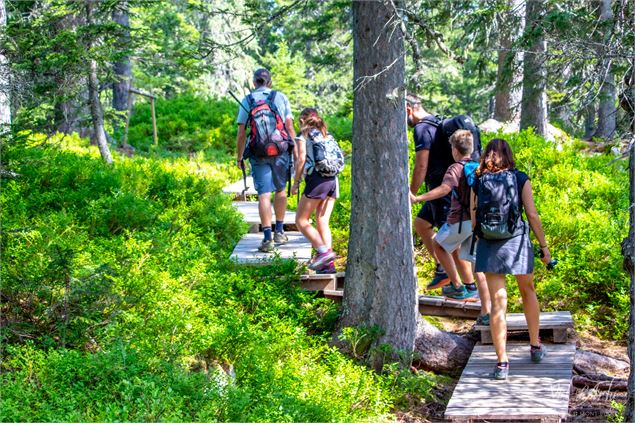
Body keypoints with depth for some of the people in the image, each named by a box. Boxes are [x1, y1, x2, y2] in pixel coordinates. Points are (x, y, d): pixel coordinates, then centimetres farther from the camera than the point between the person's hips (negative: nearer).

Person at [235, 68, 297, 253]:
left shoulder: (247, 101, 3)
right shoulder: (281, 97, 5)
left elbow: (241, 133, 0)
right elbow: (290, 127, 1)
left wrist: (239, 157, 9)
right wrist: (295, 151, 7)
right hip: (281, 151, 1)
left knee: (264, 194, -2)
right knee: (280, 190, 18)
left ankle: (268, 238, -8)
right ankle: (279, 232, 23)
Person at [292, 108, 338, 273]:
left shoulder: (303, 136, 4)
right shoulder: (326, 135, 20)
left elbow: (301, 159, -6)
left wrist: (296, 182, 1)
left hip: (316, 180, -6)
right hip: (333, 180, 6)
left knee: (301, 220, 2)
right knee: (322, 222, 8)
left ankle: (323, 251, -13)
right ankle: (328, 264, 2)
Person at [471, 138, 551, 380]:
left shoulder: (478, 183, 3)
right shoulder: (520, 179, -1)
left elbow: (473, 221, 1)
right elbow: (532, 215, -5)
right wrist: (544, 246, 3)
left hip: (488, 246, 1)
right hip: (516, 242, 0)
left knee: (498, 302, 1)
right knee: (528, 291, 22)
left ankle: (502, 362, -1)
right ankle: (535, 347, 33)